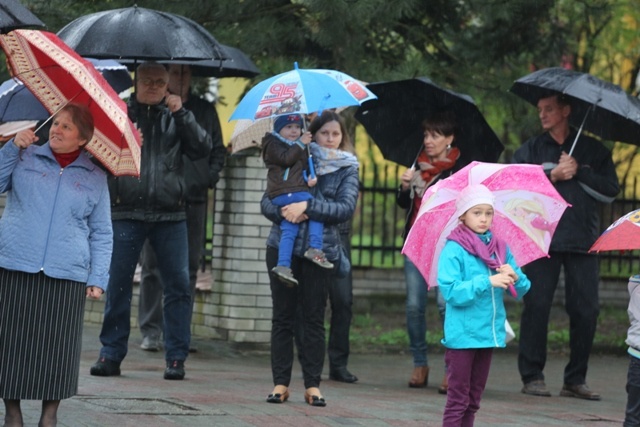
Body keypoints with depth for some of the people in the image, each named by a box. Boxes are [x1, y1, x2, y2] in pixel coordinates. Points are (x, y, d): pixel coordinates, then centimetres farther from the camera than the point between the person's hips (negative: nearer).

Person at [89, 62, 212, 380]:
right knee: (118, 284, 0)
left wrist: (181, 114, -6)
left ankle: (176, 357, 3)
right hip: (126, 213, -1)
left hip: (170, 214, 1)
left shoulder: (175, 117, 13)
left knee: (178, 285, -2)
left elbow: (203, 149, 1)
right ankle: (111, 354, 8)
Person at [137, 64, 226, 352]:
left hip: (193, 199, 2)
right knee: (152, 266, -2)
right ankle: (150, 331, 3)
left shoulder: (205, 110, 13)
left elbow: (218, 150, 18)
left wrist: (210, 178, 2)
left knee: (189, 268, 4)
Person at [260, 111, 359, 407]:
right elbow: (267, 202, 3)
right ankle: (280, 382, 6)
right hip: (283, 247, 1)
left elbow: (346, 208, -11)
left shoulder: (347, 169, 5)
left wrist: (307, 206, -20)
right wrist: (284, 212, -18)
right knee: (283, 316, 2)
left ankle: (312, 385, 6)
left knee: (314, 318, 1)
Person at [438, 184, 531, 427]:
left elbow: (522, 289, 8)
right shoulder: (454, 249, -9)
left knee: (474, 399, 12)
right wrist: (487, 282, -25)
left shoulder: (500, 248, 7)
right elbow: (451, 292, -18)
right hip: (462, 334, -5)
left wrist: (515, 277, -14)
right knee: (458, 398, -3)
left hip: (489, 333, 6)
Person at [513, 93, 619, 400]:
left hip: (583, 243, 1)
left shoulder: (593, 151, 12)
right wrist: (554, 175, -11)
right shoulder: (530, 150, 12)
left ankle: (576, 380, 8)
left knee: (586, 310, 0)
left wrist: (578, 172, -7)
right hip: (542, 241, -1)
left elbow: (611, 190, 3)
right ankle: (532, 376, 3)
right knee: (537, 306, -4)